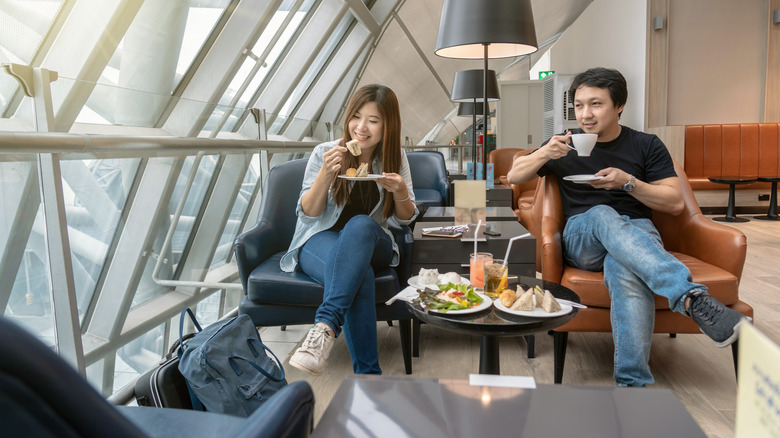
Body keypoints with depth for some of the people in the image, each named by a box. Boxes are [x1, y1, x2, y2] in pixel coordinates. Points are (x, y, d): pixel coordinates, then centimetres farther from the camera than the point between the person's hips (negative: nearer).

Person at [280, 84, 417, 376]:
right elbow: (307, 213, -5)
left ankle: (325, 327, -47)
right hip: (321, 240, -1)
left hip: (370, 243, 2)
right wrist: (326, 174, -22)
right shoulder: (325, 153, -2)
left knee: (360, 224, -38)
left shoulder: (395, 157, 5)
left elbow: (406, 218, 8)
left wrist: (401, 192, -16)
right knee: (359, 273, -38)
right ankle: (367, 374, -36)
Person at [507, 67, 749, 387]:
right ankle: (690, 296, -52)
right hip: (581, 238, 1)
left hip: (637, 233, 0)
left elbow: (675, 203, 7)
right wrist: (544, 154, -7)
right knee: (602, 214, -38)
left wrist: (628, 182, -9)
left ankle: (632, 382, -43)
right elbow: (514, 177, 14)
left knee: (623, 269, -40)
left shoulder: (646, 146, 12)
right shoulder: (567, 144, 15)